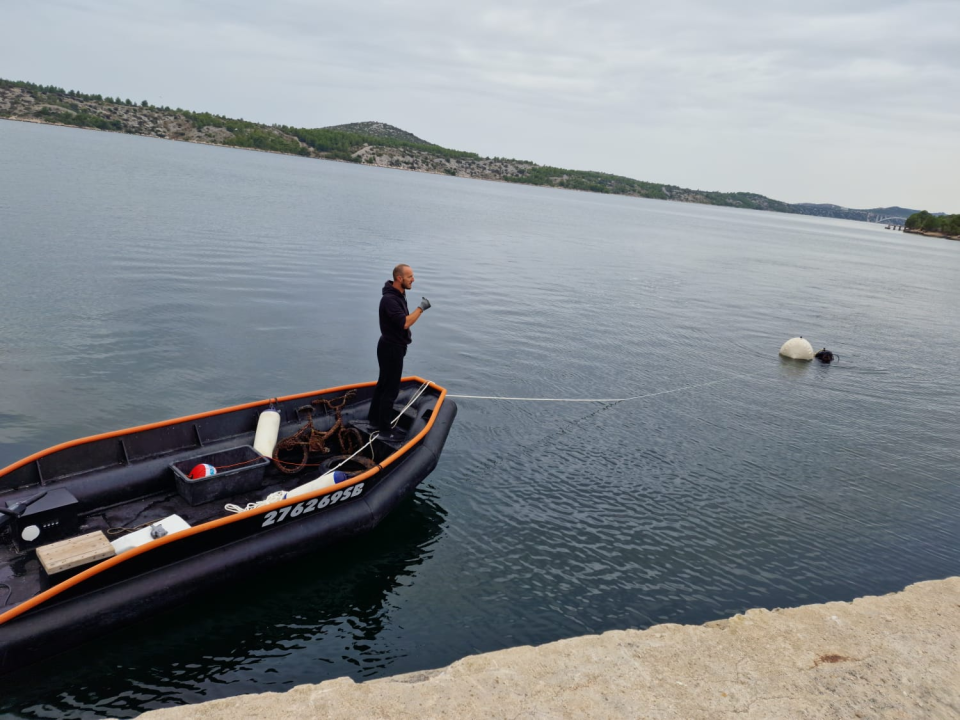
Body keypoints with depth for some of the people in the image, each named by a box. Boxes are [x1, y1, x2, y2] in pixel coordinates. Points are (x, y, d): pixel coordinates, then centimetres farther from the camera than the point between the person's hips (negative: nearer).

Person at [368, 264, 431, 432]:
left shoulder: (399, 294, 7)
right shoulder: (389, 299, -26)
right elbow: (404, 322, -34)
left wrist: (407, 332, 11)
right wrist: (421, 307, -26)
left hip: (395, 346, 10)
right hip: (391, 348, -10)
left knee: (383, 383, 21)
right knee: (391, 388, -2)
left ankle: (375, 417, 36)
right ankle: (384, 426, 9)